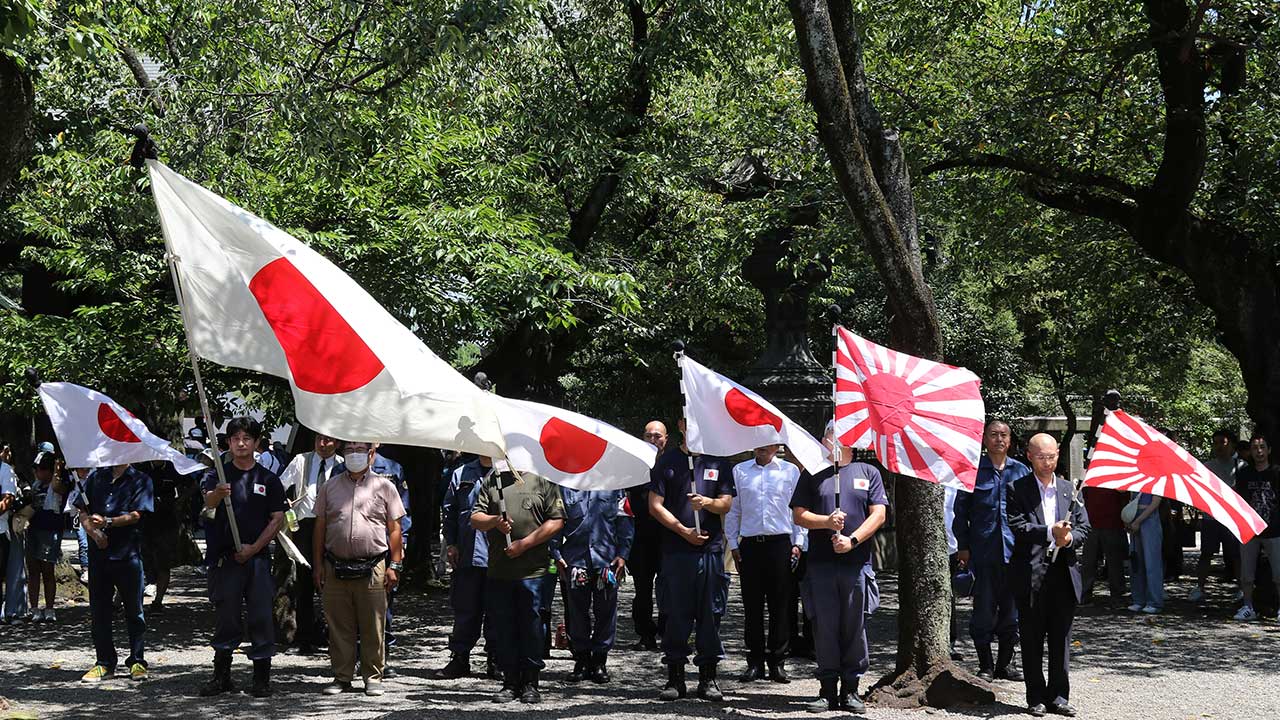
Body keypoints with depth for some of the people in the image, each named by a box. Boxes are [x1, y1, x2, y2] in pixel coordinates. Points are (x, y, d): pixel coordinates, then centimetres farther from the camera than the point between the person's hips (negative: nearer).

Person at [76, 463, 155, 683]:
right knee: (98, 609, 6)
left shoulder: (140, 480, 2)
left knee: (134, 610, 2)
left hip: (127, 553, -3)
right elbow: (83, 512, 9)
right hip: (99, 552, 4)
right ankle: (104, 662, 14)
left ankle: (137, 661, 11)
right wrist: (94, 532, -10)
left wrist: (107, 522, -23)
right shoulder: (96, 478, 13)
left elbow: (136, 515, -9)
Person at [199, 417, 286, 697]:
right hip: (225, 557, 0)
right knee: (225, 617, 5)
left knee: (261, 617, -1)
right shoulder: (218, 475, 5)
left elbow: (277, 519, 4)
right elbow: (208, 502, -15)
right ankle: (222, 676, 13)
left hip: (257, 557, 0)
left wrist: (253, 548, -7)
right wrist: (217, 494, -40)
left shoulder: (269, 479, 8)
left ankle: (262, 678, 7)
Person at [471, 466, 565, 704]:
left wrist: (525, 544, -9)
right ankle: (510, 682, 15)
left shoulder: (543, 480, 3)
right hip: (498, 570, 3)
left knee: (532, 626, 1)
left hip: (533, 570, -3)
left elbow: (556, 521, -2)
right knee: (501, 628, 5)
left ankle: (530, 683, 11)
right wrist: (494, 521, -13)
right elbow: (475, 519, 9)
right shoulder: (492, 480, 12)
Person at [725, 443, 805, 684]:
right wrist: (733, 545, 8)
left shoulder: (791, 471, 8)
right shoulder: (739, 471, 10)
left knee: (780, 605, 0)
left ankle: (777, 662, 7)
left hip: (780, 544, -1)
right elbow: (732, 510, 13)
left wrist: (798, 543, 2)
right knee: (752, 606, 2)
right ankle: (755, 662, 9)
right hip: (750, 544, 1)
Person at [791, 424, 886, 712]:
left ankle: (850, 689, 10)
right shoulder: (812, 474, 12)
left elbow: (878, 514, 3)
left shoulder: (869, 472, 11)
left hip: (858, 562, 0)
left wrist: (852, 540, -10)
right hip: (821, 563, 0)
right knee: (825, 627, 1)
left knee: (855, 628, 2)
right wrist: (827, 521, -12)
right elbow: (799, 515, 7)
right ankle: (828, 690, 7)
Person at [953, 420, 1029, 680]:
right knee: (984, 609, -1)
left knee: (1012, 609, 7)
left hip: (1015, 551, 3)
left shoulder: (1021, 471, 10)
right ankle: (985, 666, 9)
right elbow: (961, 511, 4)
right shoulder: (973, 470, 2)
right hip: (983, 550, -3)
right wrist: (963, 546, -1)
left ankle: (1005, 663, 19)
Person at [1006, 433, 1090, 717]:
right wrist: (1051, 533, -20)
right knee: (1032, 639, 3)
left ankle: (1058, 697, 14)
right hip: (1031, 573, -3)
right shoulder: (1018, 489, 1)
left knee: (1061, 638, 7)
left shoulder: (1069, 489, 13)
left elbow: (1084, 528, 10)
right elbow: (1017, 527, -11)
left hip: (1064, 571, 3)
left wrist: (1069, 538, -11)